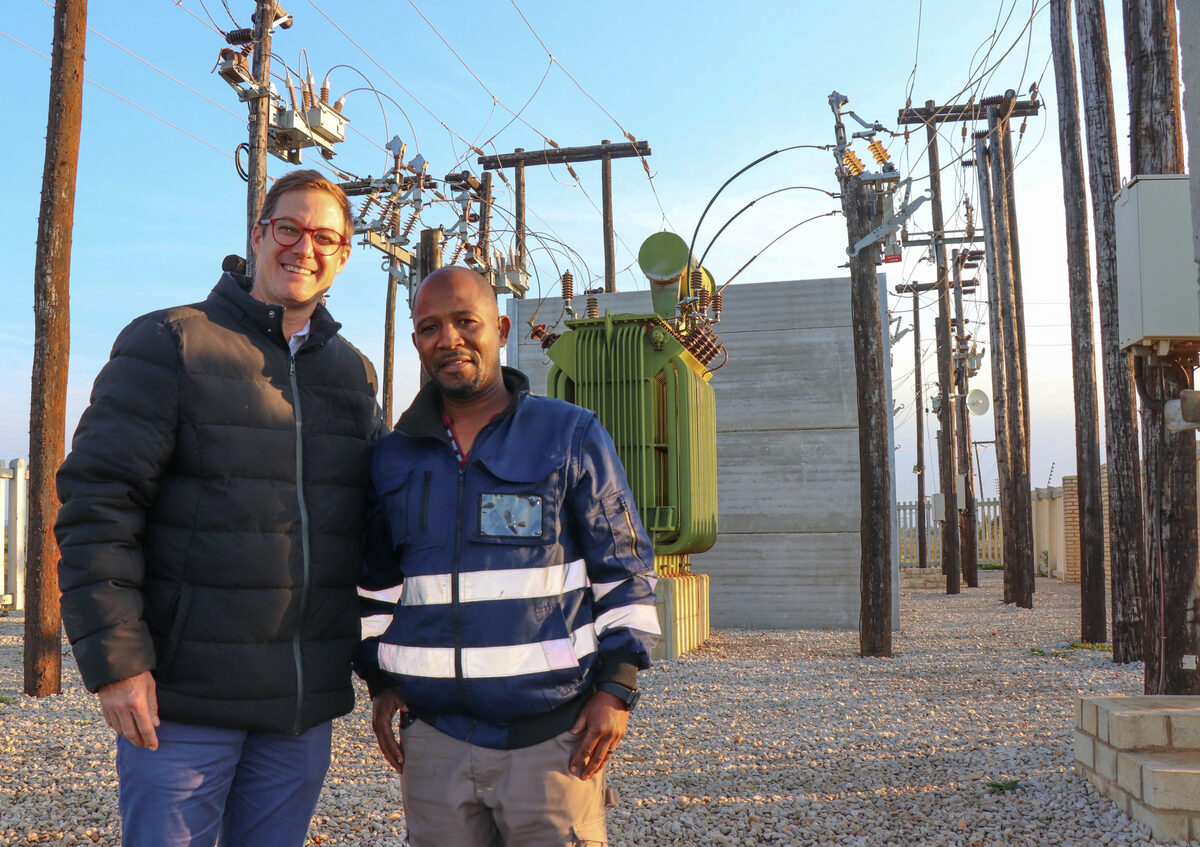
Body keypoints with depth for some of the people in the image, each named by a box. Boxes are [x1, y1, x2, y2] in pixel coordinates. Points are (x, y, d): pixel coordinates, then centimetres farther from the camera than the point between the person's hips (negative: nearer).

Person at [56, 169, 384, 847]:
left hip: (306, 704, 5)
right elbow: (97, 504, -10)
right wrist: (115, 659, -15)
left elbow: (376, 522, 17)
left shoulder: (354, 373, 11)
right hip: (185, 696, -4)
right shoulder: (169, 345, -4)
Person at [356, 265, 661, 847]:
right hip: (433, 737, 4)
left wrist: (616, 688, -5)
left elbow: (625, 569, 0)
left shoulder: (572, 437, -1)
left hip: (553, 735, -3)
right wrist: (380, 681, 12)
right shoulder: (392, 458, 10)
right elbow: (375, 583, 21)